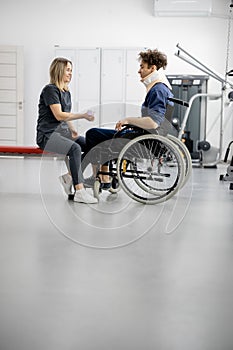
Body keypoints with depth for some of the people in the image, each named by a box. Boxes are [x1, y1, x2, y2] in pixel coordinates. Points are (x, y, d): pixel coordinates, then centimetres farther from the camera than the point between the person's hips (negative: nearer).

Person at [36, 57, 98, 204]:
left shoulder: (66, 92, 17)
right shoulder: (50, 89, -10)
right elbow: (59, 115, -19)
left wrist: (73, 131, 2)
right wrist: (83, 115, -20)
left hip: (62, 131, 9)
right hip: (47, 135, -8)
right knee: (75, 148, -34)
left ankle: (69, 176, 0)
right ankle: (79, 192, -36)